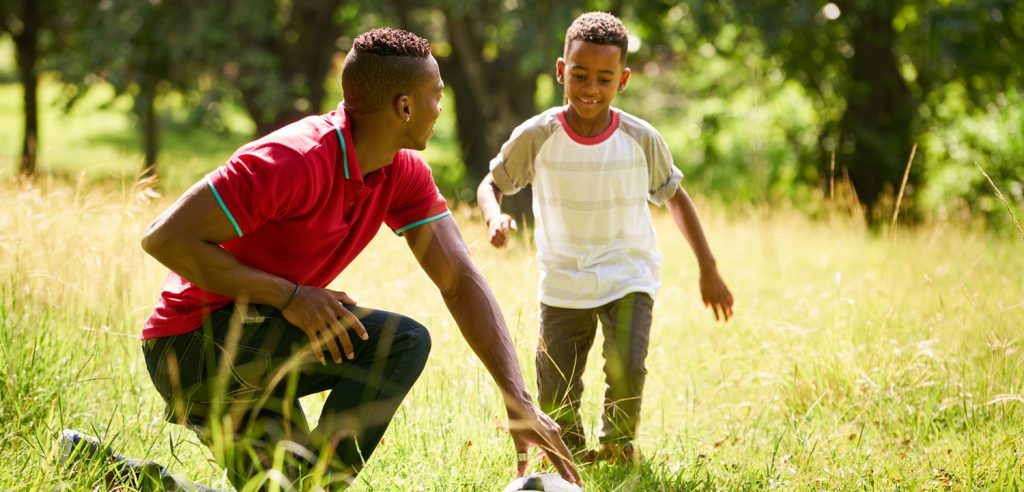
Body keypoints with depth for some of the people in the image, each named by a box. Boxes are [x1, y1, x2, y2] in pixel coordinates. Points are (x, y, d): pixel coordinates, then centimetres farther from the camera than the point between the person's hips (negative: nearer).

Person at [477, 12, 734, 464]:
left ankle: (618, 445, 11)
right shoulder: (536, 137, -12)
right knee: (555, 399, 0)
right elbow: (492, 183, 2)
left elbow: (674, 196, 6)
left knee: (626, 371, -21)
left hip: (628, 278, -1)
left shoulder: (641, 139, -9)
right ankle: (573, 456, 34)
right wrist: (494, 216, -22)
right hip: (563, 285, 1)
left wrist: (708, 269, 5)